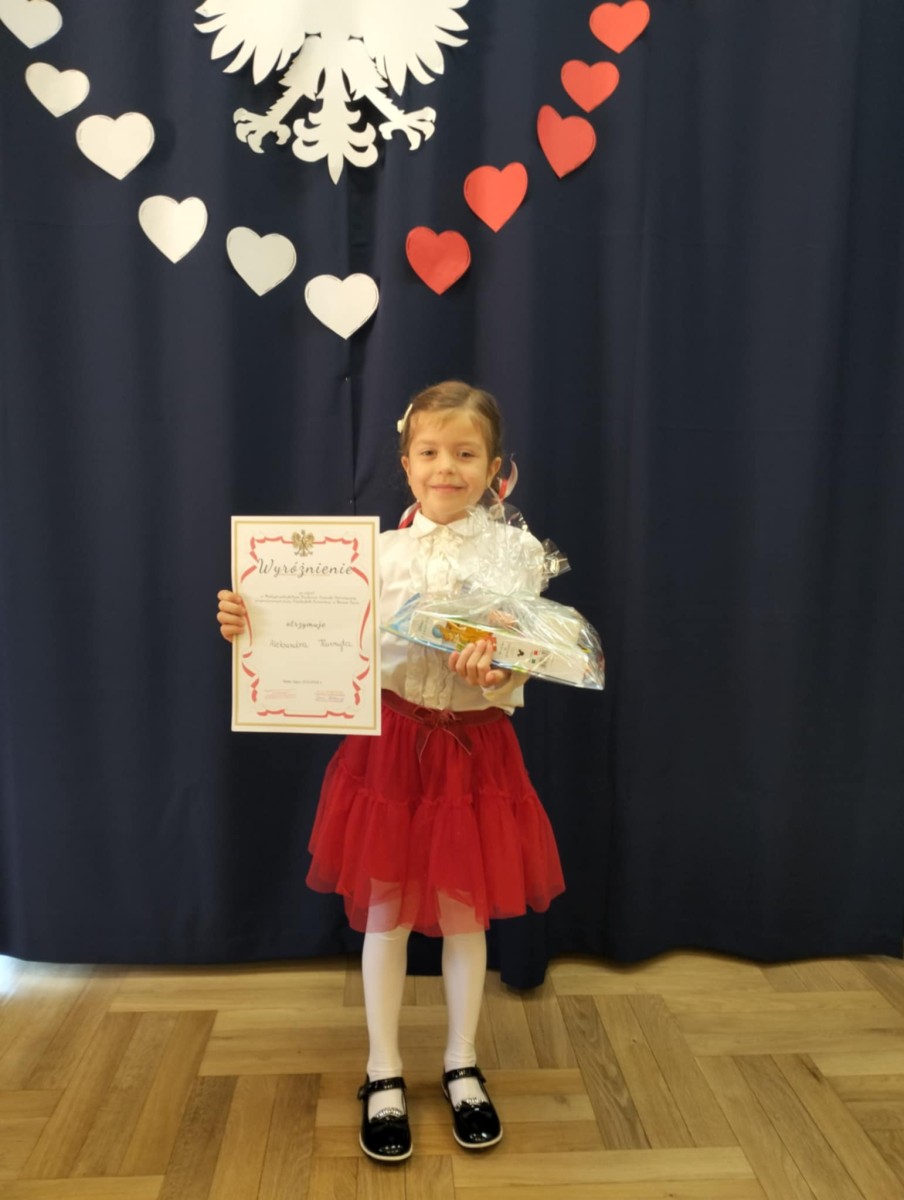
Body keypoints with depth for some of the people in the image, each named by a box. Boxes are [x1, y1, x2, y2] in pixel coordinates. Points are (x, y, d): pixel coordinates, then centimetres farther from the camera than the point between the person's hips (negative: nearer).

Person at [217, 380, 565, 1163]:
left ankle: (462, 1065, 37)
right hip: (390, 742, 1)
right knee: (384, 911, 12)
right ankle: (384, 1074, 34)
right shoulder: (377, 551, -2)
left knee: (465, 912, 13)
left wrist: (494, 674, -30)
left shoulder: (515, 551, -5)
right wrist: (253, 627, -20)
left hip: (474, 746, 0)